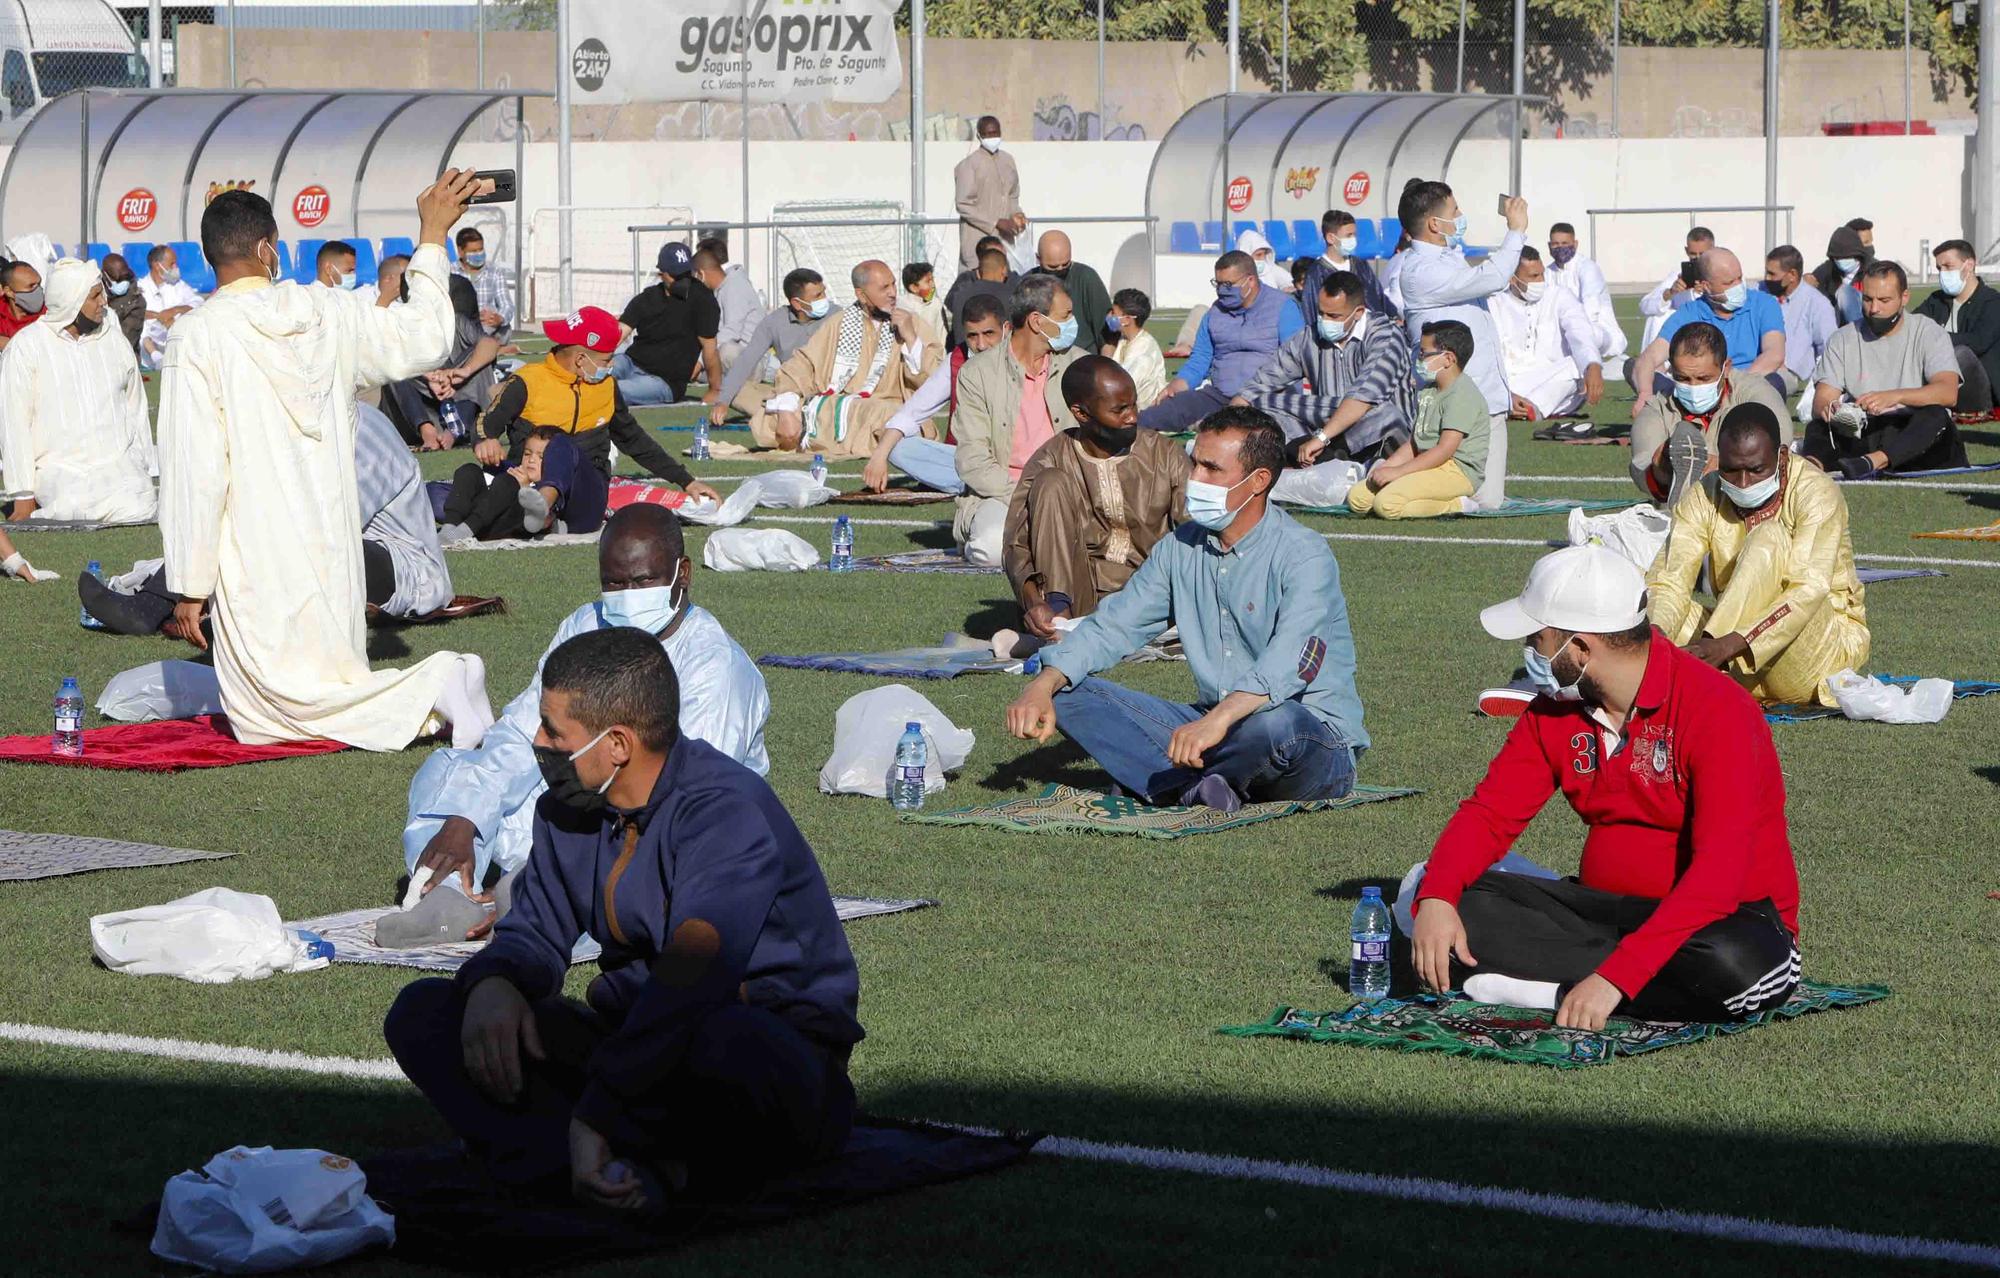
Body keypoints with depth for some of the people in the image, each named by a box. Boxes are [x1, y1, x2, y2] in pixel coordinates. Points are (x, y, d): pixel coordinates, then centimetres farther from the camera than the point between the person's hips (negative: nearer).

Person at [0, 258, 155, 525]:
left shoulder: (114, 342, 13)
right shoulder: (26, 346, 0)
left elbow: (136, 412, 19)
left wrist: (145, 471, 10)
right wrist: (24, 497, -6)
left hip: (118, 463, 4)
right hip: (59, 470, -4)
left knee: (140, 509, -28)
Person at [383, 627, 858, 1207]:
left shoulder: (727, 812, -20)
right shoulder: (569, 810, 6)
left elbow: (689, 982, -32)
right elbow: (534, 934, 15)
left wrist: (595, 1112, -39)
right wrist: (491, 983, -11)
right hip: (639, 1043, 8)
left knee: (726, 1042, -45)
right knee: (422, 1011, -8)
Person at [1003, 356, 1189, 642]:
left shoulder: (1168, 457, 3)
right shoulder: (1050, 461, 0)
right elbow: (1016, 545, -9)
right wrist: (1034, 603, -30)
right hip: (1076, 592, 0)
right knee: (1052, 482, -17)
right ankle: (1058, 609, -31)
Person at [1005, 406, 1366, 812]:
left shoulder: (1304, 555, -15)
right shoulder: (1182, 547, 8)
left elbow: (1290, 660, -32)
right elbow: (1112, 627, 9)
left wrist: (1220, 718, -48)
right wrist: (1043, 685, -9)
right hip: (1212, 725, 6)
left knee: (1276, 721, -43)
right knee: (1069, 694, -5)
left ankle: (1182, 782, -11)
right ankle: (1200, 785, -25)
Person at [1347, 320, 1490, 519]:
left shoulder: (1463, 396, -13)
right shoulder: (1427, 392, 19)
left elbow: (1445, 449, -20)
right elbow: (1412, 443, 18)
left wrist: (1397, 471, -20)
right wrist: (1386, 467, 0)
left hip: (1458, 471, -10)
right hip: (1428, 466, 10)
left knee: (1386, 503, -29)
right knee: (1357, 498, -2)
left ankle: (1455, 506, -13)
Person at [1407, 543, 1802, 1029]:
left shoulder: (1717, 711, -20)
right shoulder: (1555, 710, 4)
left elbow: (1719, 871, -29)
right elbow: (1491, 813, 4)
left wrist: (1616, 977, -36)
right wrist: (1436, 897, -18)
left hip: (1726, 918, -6)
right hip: (1604, 907, 6)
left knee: (1733, 966, -41)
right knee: (1457, 906, -14)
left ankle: (1554, 987, -25)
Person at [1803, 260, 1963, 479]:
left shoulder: (1927, 331, 2)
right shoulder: (1842, 340, 11)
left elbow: (1948, 392, -13)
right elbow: (1821, 399, 1)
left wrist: (1895, 396, -31)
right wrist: (1827, 408, -26)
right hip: (1859, 434, 2)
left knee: (1935, 415, -33)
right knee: (1819, 426, -25)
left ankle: (1871, 462, -55)